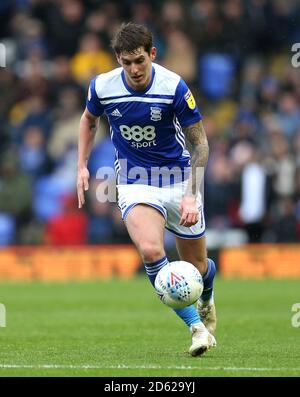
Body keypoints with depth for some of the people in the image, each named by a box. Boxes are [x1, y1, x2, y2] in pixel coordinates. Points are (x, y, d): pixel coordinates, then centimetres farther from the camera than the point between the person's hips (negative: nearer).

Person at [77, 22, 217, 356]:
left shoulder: (174, 87, -19)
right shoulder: (102, 87, -11)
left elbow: (199, 144, -11)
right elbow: (88, 119, 14)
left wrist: (192, 196, -19)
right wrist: (82, 166, 6)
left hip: (178, 180, -1)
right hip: (135, 184, 1)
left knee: (196, 266, 9)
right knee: (151, 251, -27)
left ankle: (206, 299, 48)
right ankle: (197, 326, -18)